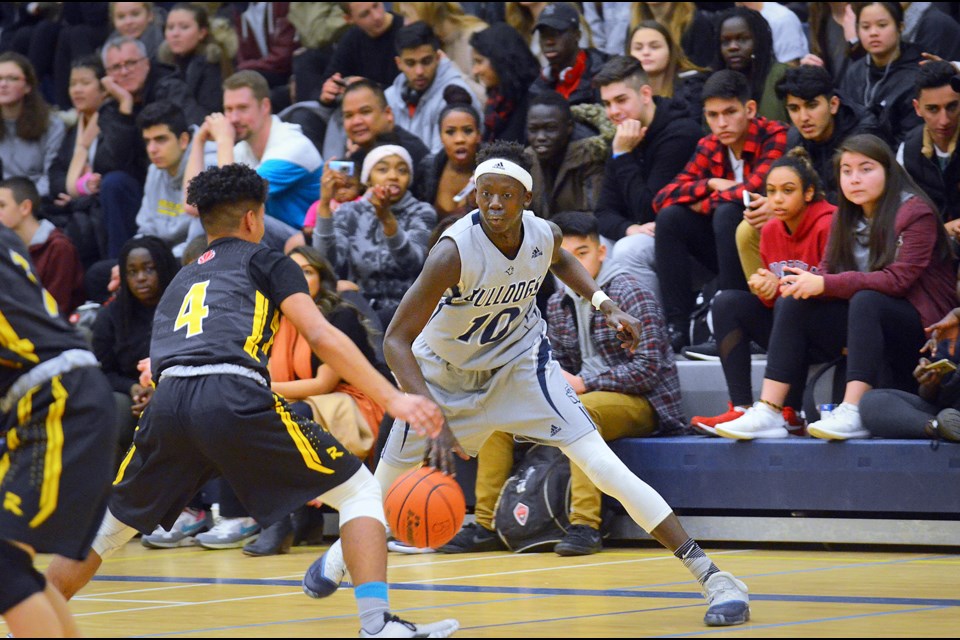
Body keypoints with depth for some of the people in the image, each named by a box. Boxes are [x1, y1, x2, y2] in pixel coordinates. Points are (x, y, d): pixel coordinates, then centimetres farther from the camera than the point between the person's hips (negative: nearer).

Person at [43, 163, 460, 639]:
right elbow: (320, 336, 4)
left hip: (168, 403, 5)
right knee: (359, 491, 7)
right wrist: (392, 398, -1)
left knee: (110, 525, 26)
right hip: (232, 398, -5)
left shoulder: (181, 281, 34)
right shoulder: (265, 262, 20)